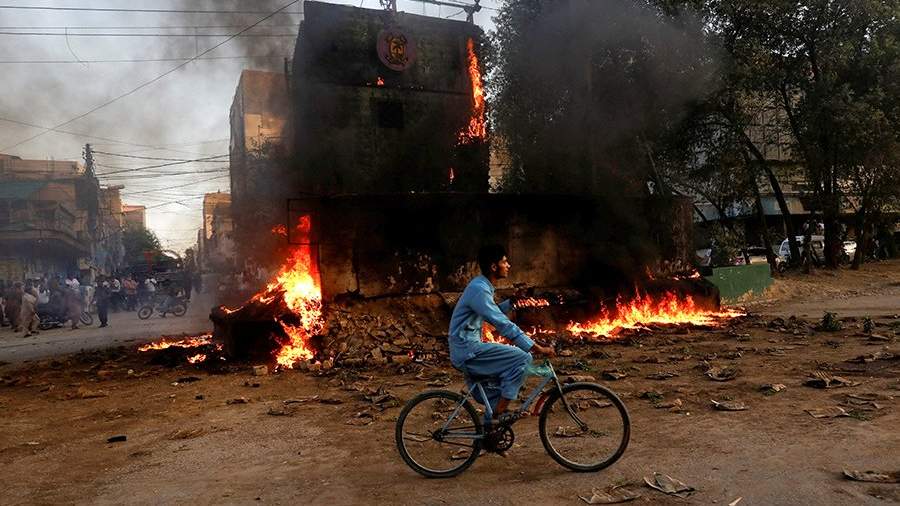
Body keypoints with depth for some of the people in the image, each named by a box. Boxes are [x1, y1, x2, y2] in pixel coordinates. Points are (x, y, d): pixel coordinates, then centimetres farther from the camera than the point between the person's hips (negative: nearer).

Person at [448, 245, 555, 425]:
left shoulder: (482, 285, 11)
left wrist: (512, 302, 6)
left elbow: (494, 314, 24)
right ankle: (498, 414, -9)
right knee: (522, 358, -17)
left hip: (468, 349, 10)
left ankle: (491, 423, 25)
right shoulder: (479, 290, -21)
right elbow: (504, 325, -26)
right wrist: (538, 349, -25)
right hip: (467, 352, -10)